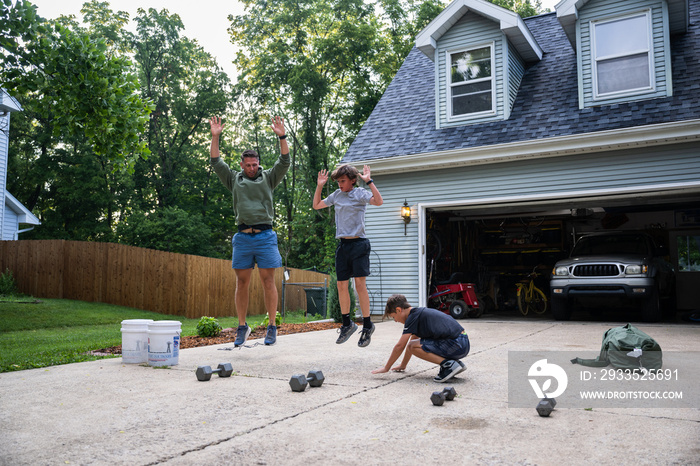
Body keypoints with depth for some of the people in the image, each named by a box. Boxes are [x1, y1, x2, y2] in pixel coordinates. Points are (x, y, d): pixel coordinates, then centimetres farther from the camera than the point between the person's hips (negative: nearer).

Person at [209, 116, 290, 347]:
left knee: (268, 281, -1)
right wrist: (215, 137, 2)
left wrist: (282, 137, -9)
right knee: (242, 282, 5)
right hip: (242, 238, 2)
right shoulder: (234, 180, 17)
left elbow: (284, 162, 2)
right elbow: (216, 162, 11)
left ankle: (272, 327, 6)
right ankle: (242, 326, 16)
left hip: (265, 236, -1)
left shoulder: (268, 178, 13)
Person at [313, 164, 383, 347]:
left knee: (360, 284, -9)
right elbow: (316, 205, 24)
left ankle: (367, 325, 1)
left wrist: (369, 181, -20)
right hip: (342, 245, 5)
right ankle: (347, 324, 18)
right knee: (342, 285, 5)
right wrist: (319, 186, 15)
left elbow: (379, 201, -20)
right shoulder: (336, 195, 14)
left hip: (359, 244, -5)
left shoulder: (360, 193, -2)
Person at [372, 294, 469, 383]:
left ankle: (448, 365, -12)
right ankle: (456, 363, 11)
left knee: (414, 346, -9)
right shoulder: (419, 312, 20)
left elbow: (399, 346, -6)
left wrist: (386, 368, 5)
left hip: (457, 345, -10)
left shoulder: (413, 317, -8)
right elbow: (413, 340, 32)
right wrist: (403, 365, 39)